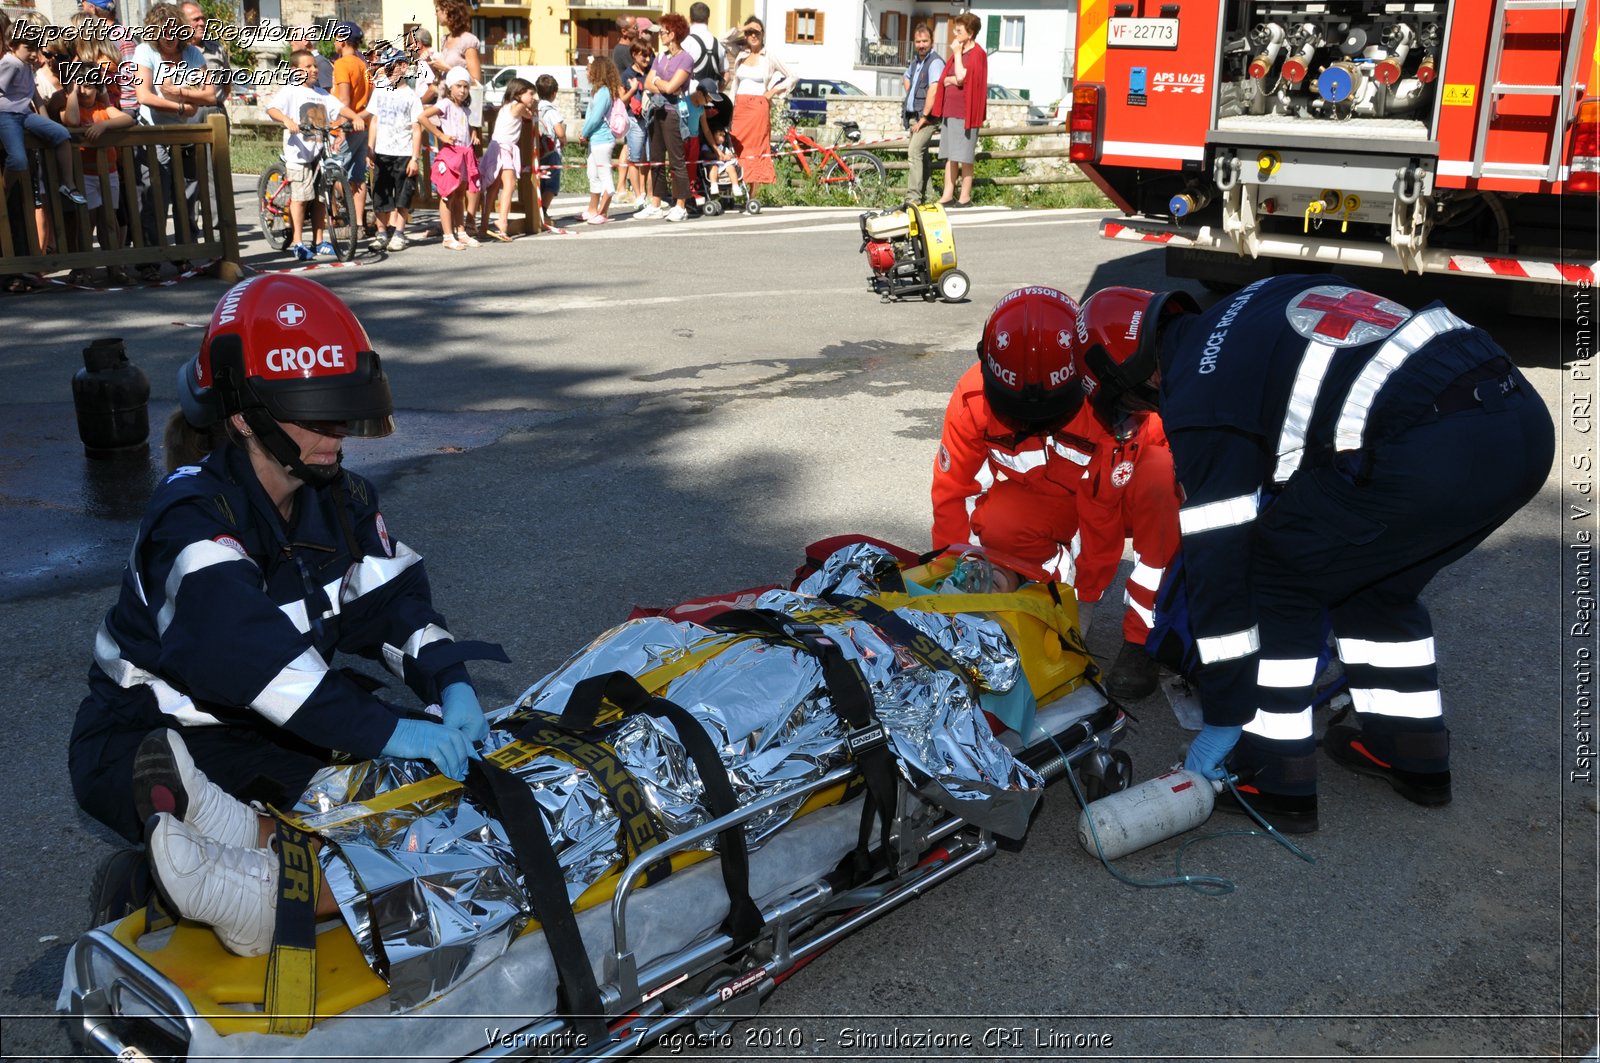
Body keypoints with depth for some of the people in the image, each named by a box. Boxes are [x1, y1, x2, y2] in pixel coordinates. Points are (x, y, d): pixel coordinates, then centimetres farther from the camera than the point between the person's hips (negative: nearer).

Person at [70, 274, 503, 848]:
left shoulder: (340, 498, -1)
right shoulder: (192, 517, -27)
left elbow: (391, 600, -8)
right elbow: (242, 653, -41)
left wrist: (450, 682, -28)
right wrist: (386, 731, -46)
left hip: (278, 720, 7)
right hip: (152, 743, -7)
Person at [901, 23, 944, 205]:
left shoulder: (935, 62, -13)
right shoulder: (916, 61, 15)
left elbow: (933, 91, -22)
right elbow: (906, 79, 36)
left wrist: (923, 118, -22)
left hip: (927, 117, -9)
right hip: (913, 115, 9)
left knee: (914, 153, -20)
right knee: (922, 154, 15)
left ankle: (913, 197, -24)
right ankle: (927, 194, 24)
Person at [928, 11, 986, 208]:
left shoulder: (977, 54, -9)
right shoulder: (960, 52, 17)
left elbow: (961, 78, -20)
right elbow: (946, 79, 15)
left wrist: (957, 54, -12)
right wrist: (952, 79, -7)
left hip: (965, 113, -8)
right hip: (949, 111, 8)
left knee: (964, 158, -5)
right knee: (950, 156, 9)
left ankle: (965, 198, 1)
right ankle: (948, 196, 12)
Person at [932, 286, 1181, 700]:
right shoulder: (973, 398, -20)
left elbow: (1103, 510, -30)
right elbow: (951, 492, -11)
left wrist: (1085, 597, -27)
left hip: (1122, 486, -2)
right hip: (1044, 503, 2)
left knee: (1161, 477, -38)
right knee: (997, 527, -33)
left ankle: (1144, 636, -25)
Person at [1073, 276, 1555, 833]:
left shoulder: (1196, 401, 1)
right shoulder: (1261, 298, 22)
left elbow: (1216, 560, 3)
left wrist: (1223, 718, 12)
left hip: (1431, 454, -9)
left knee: (1275, 571, 10)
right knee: (1374, 579, 27)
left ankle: (1275, 776, 15)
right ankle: (1414, 752, 36)